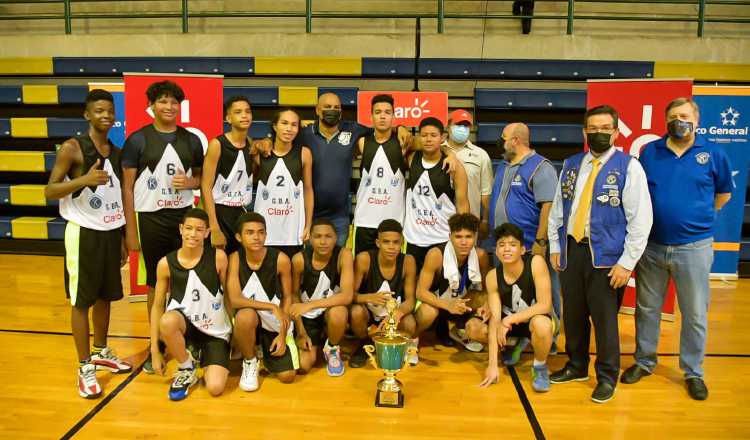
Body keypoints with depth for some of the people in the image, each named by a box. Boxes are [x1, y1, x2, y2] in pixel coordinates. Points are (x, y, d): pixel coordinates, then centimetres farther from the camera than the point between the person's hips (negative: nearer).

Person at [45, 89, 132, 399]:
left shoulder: (116, 152, 8)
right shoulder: (72, 148, -10)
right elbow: (49, 191, -13)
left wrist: (122, 237, 13)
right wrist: (84, 179, -30)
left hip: (110, 232, 6)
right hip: (84, 233, -6)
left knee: (105, 296, 15)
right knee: (81, 300, 2)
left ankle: (101, 353, 33)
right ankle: (84, 368, 11)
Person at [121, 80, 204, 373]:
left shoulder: (191, 140, 6)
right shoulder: (138, 139, -3)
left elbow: (201, 176, 16)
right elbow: (127, 187, -3)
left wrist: (190, 182, -9)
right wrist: (130, 230, -7)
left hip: (184, 215, 2)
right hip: (151, 218, -2)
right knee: (156, 284, 6)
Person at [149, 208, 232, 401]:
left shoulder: (218, 257, -11)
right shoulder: (166, 263, -8)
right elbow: (158, 306, -1)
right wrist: (155, 350, -3)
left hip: (215, 330, 0)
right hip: (184, 324, 1)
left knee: (215, 388, -16)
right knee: (168, 321, -37)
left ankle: (203, 358, 20)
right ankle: (186, 368, -5)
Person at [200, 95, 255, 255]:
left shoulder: (251, 144, 6)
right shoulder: (217, 144, -11)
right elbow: (206, 188, -14)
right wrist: (214, 228, -19)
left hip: (242, 213, 6)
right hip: (220, 213, -5)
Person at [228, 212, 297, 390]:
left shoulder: (281, 259, -16)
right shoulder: (235, 258, -16)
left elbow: (287, 297, -6)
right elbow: (235, 300, -23)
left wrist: (282, 334, -10)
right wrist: (272, 307, -30)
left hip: (276, 322, 1)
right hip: (249, 319, -1)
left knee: (288, 376, -8)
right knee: (245, 315, -38)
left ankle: (265, 350, 27)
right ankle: (249, 362, -7)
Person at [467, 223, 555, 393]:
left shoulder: (536, 262, -25)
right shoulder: (493, 277, -16)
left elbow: (545, 305, -27)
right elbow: (495, 319, -19)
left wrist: (510, 320, -30)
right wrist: (493, 364, -23)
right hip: (510, 322, 5)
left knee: (540, 324, -39)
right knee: (472, 327, -16)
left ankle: (540, 368, -7)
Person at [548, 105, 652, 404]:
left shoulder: (628, 167, -6)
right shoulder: (571, 165, 10)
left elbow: (640, 219, -9)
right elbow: (557, 208, 15)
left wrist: (626, 262, -12)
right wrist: (555, 246, 9)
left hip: (606, 255, -4)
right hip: (571, 250, 5)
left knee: (604, 318, 3)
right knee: (572, 314, 13)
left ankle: (607, 377, 22)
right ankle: (576, 366, 33)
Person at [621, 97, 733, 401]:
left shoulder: (713, 154, -1)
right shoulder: (649, 152, 1)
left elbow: (724, 194, 13)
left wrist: (698, 217, 11)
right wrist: (659, 217, 5)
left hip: (694, 248, -1)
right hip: (650, 245, 1)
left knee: (695, 314, 8)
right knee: (646, 308, 12)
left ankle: (693, 372, 24)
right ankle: (644, 362, 29)